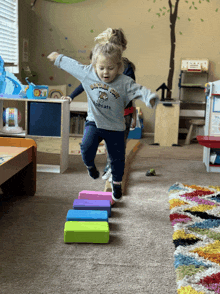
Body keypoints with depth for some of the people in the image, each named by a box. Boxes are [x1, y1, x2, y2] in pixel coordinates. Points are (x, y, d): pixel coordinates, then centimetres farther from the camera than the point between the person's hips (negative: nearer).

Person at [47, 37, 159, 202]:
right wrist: (58, 58, 22)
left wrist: (150, 98, -49)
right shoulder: (87, 73, -7)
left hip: (115, 128, -1)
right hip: (94, 122, 1)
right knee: (87, 148, -20)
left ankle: (117, 184, 35)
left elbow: (139, 90, -28)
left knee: (117, 158, 7)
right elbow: (72, 65, 9)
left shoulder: (125, 82, -16)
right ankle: (90, 165, 16)